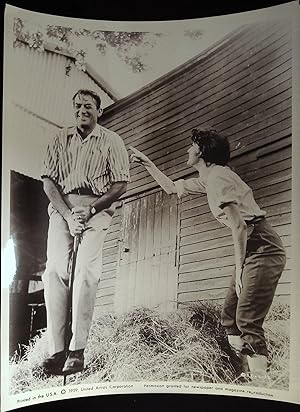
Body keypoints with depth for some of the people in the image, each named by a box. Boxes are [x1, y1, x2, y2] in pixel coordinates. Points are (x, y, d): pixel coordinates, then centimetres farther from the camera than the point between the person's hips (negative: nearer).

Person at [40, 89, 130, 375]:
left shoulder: (111, 141, 9)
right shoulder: (60, 139, 14)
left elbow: (121, 184, 1)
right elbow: (48, 181, 6)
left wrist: (89, 210, -12)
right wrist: (68, 215, -10)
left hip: (96, 207, -2)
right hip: (62, 206, 2)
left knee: (86, 271, -18)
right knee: (54, 270, -13)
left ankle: (77, 350, -16)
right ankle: (56, 350, -12)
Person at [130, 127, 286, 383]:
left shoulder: (217, 177, -13)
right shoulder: (208, 178, 18)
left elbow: (238, 226, -20)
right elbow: (172, 188, 32)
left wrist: (239, 269, -18)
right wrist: (147, 164, 32)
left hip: (263, 249, -10)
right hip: (252, 250, 10)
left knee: (248, 321, -16)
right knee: (230, 318, 9)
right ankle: (252, 376, 13)